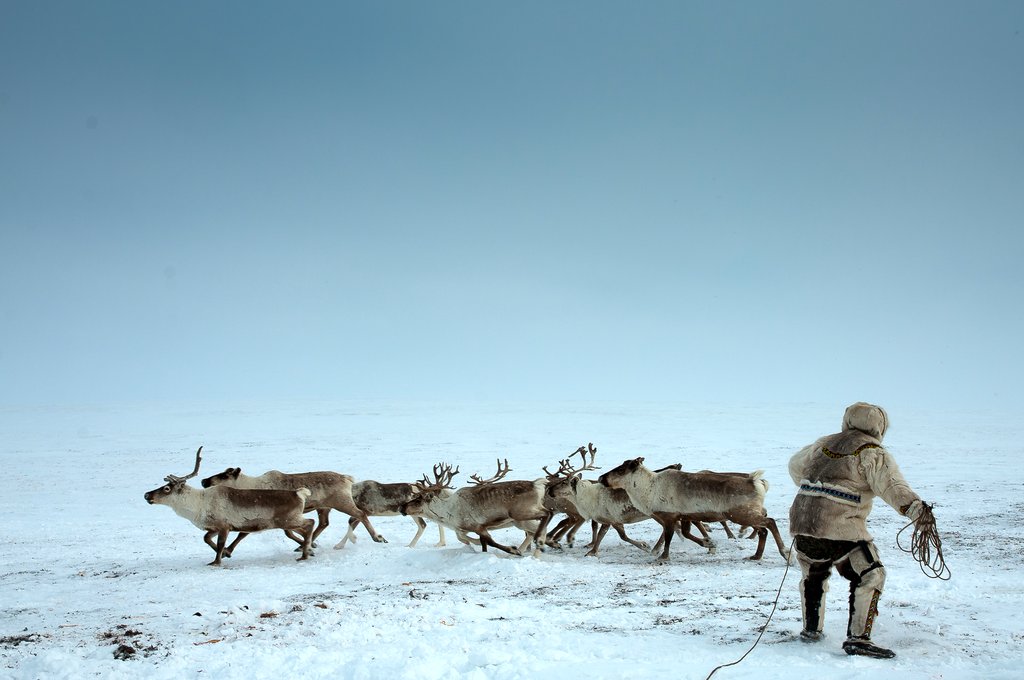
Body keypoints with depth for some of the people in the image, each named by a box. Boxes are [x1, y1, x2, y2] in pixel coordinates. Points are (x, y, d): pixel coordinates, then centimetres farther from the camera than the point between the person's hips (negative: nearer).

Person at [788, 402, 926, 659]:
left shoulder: (825, 444, 20)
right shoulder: (872, 452, 0)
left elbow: (796, 465, 36)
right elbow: (890, 484, -19)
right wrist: (914, 506, -33)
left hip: (801, 522, 7)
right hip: (840, 529, -7)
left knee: (814, 574, 28)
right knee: (870, 576, 2)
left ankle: (811, 629, 36)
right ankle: (857, 638, -8)